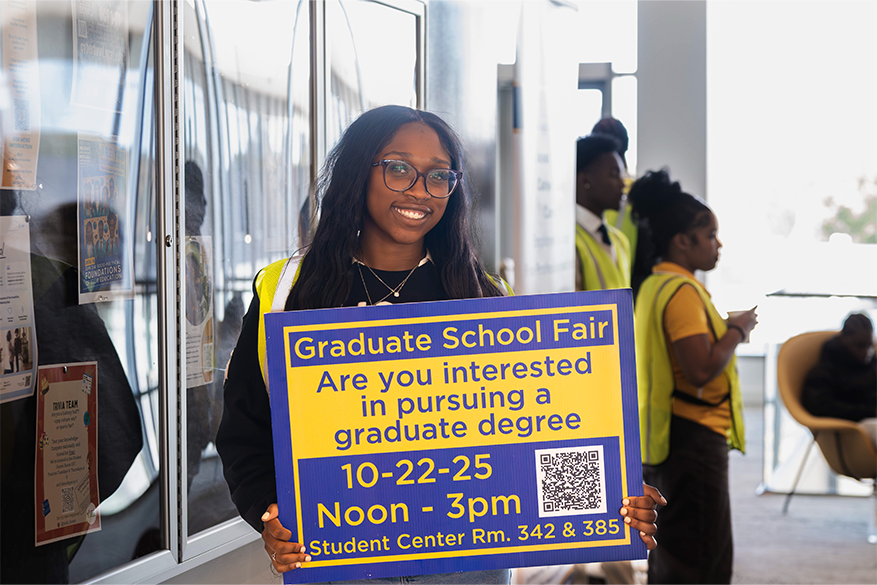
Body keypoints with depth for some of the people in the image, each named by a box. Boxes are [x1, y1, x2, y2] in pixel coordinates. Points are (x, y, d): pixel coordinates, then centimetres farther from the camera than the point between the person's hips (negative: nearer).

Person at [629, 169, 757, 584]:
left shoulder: (653, 286, 13)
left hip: (667, 436, 10)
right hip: (694, 438, -10)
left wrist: (727, 328, 13)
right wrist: (738, 329, -13)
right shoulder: (681, 292, -18)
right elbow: (701, 370, -27)